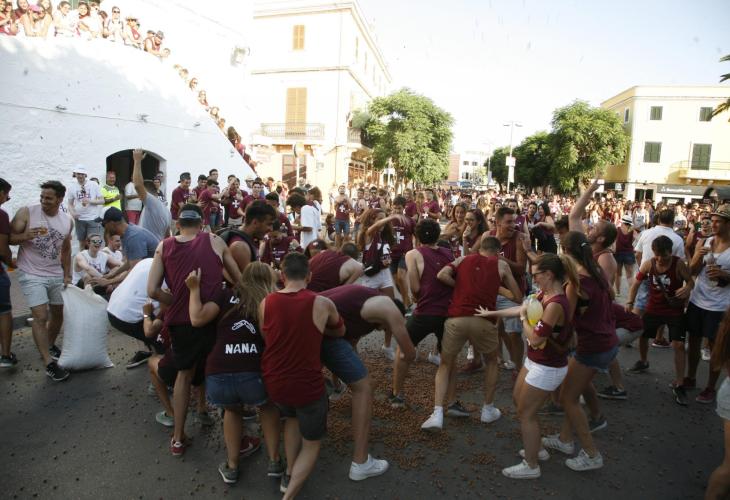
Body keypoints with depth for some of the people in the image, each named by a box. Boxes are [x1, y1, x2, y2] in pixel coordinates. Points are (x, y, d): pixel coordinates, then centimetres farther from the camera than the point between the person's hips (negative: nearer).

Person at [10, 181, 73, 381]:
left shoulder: (67, 221, 1)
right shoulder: (26, 212, -12)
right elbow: (9, 238, -9)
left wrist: (67, 275, 9)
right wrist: (25, 235, -29)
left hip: (56, 275, 5)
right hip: (31, 275, -5)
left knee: (58, 313, 15)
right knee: (41, 316, -11)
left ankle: (50, 346, 40)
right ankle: (49, 364, -6)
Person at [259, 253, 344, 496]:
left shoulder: (266, 303, -6)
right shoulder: (322, 304, -12)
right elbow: (340, 331, 8)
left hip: (273, 383, 3)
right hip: (308, 385, -3)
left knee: (292, 416, 35)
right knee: (312, 442, 21)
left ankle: (289, 474, 31)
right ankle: (290, 493, 6)